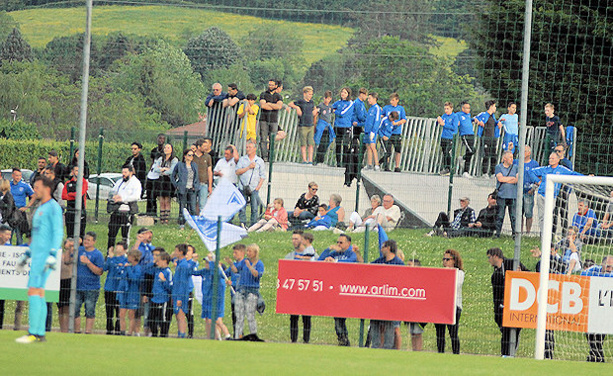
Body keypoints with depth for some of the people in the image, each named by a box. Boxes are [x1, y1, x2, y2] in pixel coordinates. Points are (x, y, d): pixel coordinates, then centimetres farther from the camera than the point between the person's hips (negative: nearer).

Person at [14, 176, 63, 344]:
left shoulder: (53, 207, -8)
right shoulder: (40, 209, 22)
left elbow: (58, 232, -15)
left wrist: (52, 254, -23)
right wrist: (27, 254, 28)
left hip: (45, 255, -10)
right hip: (37, 256, 10)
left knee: (34, 291, -15)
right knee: (38, 293, 7)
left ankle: (33, 333, -20)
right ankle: (40, 333, 8)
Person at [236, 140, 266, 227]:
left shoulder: (260, 161, 10)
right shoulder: (242, 159, 11)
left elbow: (263, 176, 8)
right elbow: (237, 172, 0)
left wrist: (258, 187, -3)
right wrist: (248, 167, -9)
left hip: (254, 188, -1)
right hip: (243, 187, 1)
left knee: (255, 209, -5)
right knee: (242, 208, -2)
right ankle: (242, 224, 3)